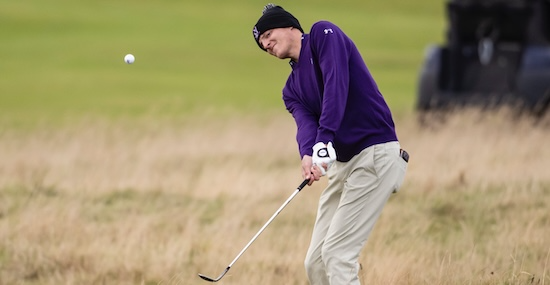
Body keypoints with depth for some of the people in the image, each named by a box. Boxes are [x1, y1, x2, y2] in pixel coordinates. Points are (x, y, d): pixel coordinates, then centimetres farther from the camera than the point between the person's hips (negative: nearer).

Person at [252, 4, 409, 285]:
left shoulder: (323, 34, -3)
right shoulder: (292, 89, 18)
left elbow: (336, 82, -19)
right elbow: (305, 122, -2)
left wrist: (324, 140, -31)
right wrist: (308, 155, -26)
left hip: (375, 153, -9)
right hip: (342, 162, 9)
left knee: (337, 254, -15)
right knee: (315, 262, 5)